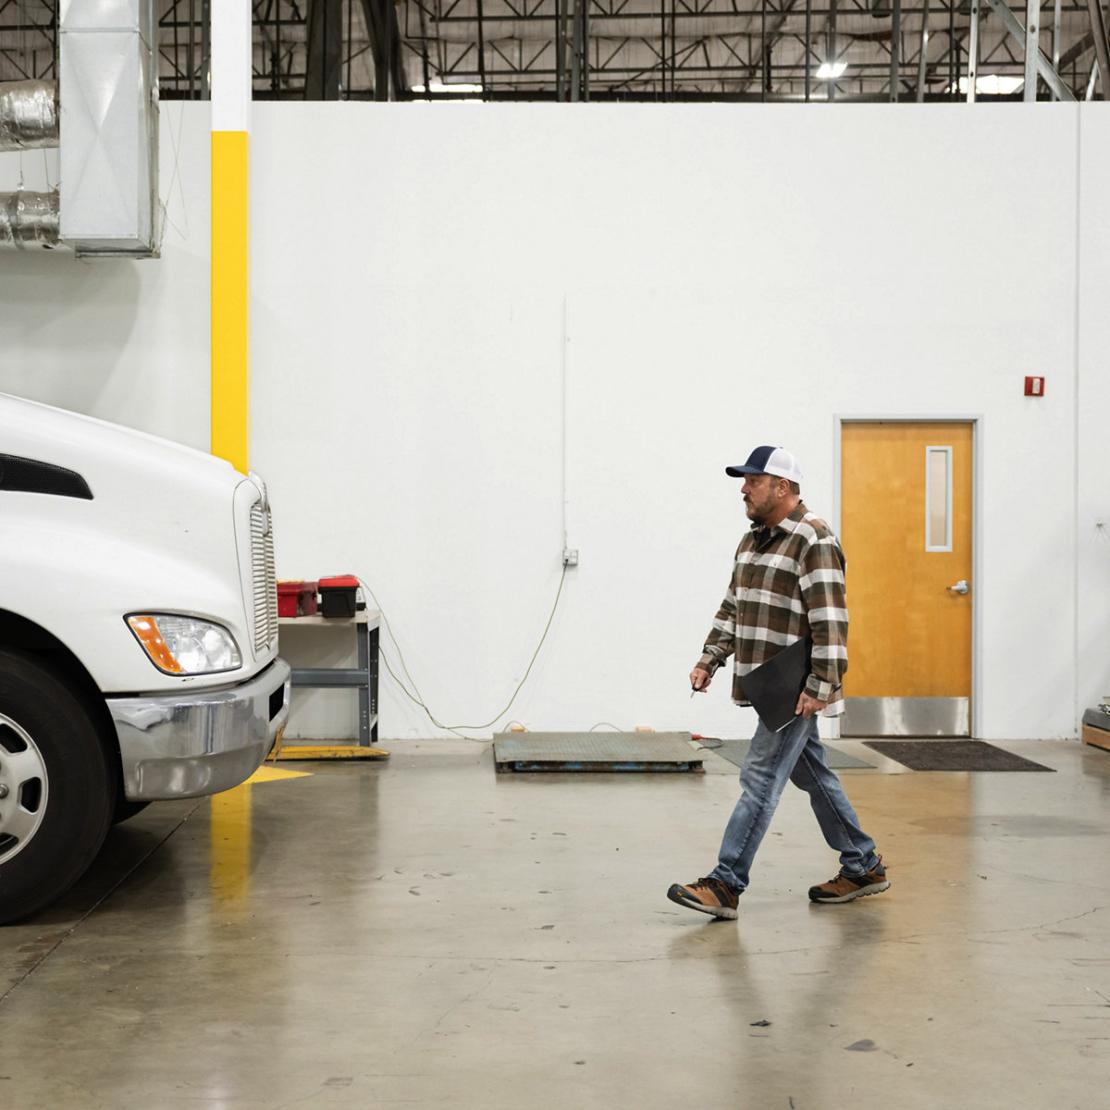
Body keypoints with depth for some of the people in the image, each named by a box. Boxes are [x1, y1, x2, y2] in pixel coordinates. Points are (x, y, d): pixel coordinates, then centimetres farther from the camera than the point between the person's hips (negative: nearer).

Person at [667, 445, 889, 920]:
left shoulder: (814, 541, -14)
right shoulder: (751, 542, 15)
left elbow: (830, 619, -20)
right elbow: (732, 608, 19)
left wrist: (821, 685, -23)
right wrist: (709, 659, 9)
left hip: (795, 690, -10)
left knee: (760, 779, -10)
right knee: (812, 775, 16)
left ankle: (725, 885, -8)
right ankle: (863, 867, 28)